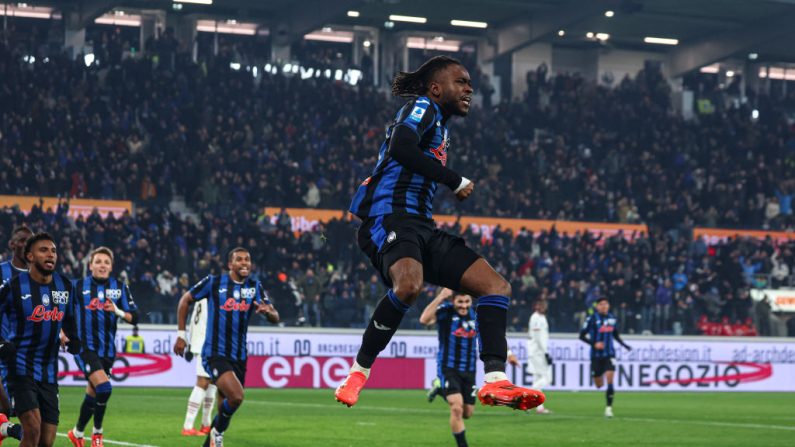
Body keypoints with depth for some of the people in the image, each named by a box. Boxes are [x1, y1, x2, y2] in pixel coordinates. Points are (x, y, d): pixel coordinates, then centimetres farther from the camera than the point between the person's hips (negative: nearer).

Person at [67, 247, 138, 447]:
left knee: (92, 394, 13)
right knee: (104, 387, -21)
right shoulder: (78, 286, -2)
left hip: (107, 350, 4)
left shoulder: (120, 288, 4)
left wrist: (118, 311, -19)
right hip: (84, 347, -4)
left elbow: (134, 318, -1)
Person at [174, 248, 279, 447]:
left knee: (227, 405, 10)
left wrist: (268, 311, -20)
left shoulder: (255, 287, 8)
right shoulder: (214, 282, -3)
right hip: (214, 354, -5)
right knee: (236, 396, -24)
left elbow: (275, 318, 4)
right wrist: (181, 334, 4)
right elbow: (185, 300, 7)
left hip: (239, 356, 5)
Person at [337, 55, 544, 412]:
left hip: (422, 226, 10)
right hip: (389, 216, -10)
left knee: (497, 286, -4)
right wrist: (457, 181, -13)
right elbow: (400, 148, -18)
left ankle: (494, 382, -18)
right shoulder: (422, 107, 1)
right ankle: (358, 373, -21)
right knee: (409, 284, -38)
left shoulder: (441, 125, 28)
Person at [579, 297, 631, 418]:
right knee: (599, 385, 7)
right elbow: (582, 335, -6)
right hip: (596, 355, -2)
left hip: (609, 354, 2)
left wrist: (623, 344, 6)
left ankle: (609, 407, -9)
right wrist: (594, 344, -19)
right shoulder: (592, 319, -8)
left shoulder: (612, 318, 6)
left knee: (610, 380, -16)